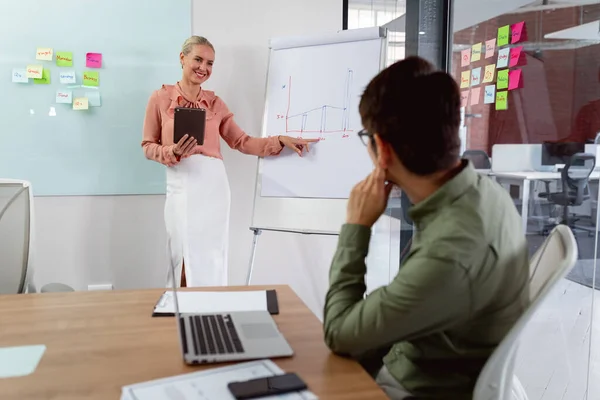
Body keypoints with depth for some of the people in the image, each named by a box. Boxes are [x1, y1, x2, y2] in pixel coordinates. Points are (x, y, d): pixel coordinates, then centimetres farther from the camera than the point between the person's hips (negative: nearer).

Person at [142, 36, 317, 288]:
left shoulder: (215, 103, 11)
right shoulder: (161, 97, 4)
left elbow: (242, 142, 12)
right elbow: (148, 147, 6)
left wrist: (280, 141, 1)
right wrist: (173, 152, -14)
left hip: (214, 185, 2)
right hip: (181, 186, -2)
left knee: (212, 263, 5)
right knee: (185, 261, 0)